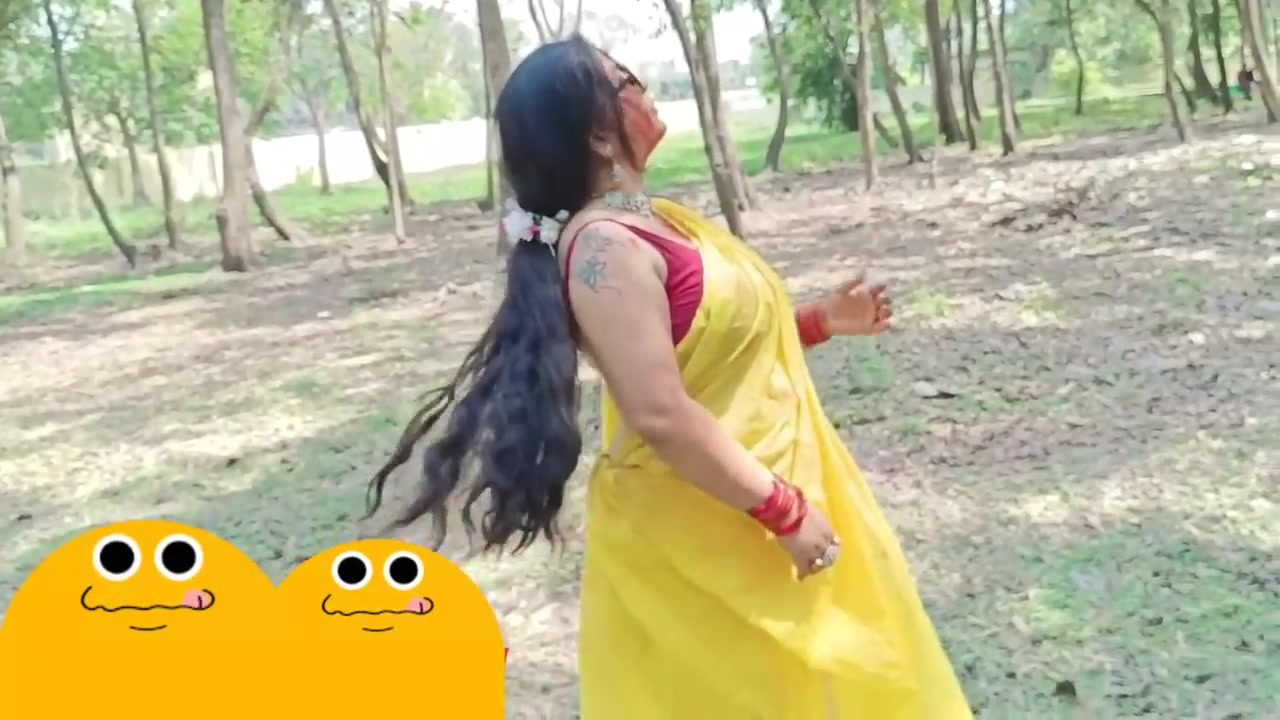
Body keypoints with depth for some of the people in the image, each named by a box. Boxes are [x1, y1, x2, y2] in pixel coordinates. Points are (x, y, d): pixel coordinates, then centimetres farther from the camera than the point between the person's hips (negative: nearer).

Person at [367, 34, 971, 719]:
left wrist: (819, 319, 8)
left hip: (741, 511, 9)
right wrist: (785, 511, -23)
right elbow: (660, 413, -29)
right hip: (698, 533, -9)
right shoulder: (606, 247, -24)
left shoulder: (652, 220, 5)